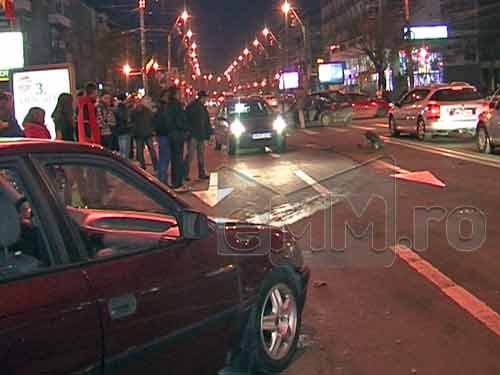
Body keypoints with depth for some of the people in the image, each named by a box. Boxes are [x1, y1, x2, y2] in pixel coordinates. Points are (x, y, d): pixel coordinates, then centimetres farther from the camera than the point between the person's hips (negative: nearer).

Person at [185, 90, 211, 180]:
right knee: (190, 155, -7)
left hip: (201, 136, 7)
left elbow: (207, 122, 19)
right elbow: (186, 119, -11)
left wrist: (209, 133, 11)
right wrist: (188, 132, -18)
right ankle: (185, 174, -3)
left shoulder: (204, 109, 16)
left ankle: (202, 173, 15)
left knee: (201, 156, 9)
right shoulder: (191, 107, -5)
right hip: (193, 135, -7)